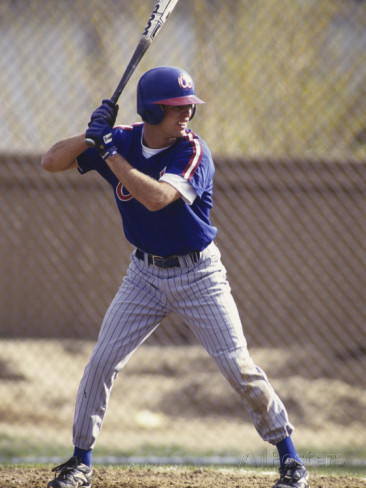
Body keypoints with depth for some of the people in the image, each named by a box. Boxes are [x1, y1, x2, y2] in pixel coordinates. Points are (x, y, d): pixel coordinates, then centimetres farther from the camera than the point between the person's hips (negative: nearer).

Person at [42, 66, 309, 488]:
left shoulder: (193, 151, -19)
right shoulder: (123, 140, -7)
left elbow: (156, 198, -36)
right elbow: (51, 161, -7)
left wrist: (109, 151, -32)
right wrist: (92, 136, -23)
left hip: (198, 274, -3)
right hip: (146, 274, 4)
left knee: (238, 367, -5)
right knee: (102, 362, -2)